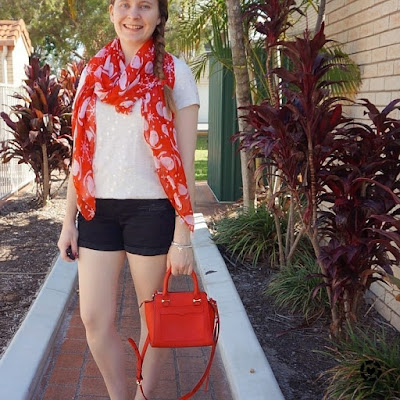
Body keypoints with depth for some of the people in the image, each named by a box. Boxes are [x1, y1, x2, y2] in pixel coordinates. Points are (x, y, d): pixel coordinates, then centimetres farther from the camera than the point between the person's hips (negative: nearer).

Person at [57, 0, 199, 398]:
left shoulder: (173, 73, -4)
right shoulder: (94, 72, 8)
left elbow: (183, 161, -6)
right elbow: (81, 153, 10)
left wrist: (182, 237, -10)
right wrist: (69, 220, 8)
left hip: (151, 209, -3)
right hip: (98, 209, 4)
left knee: (153, 315, 10)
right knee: (94, 318, 5)